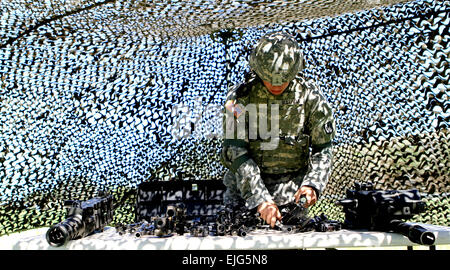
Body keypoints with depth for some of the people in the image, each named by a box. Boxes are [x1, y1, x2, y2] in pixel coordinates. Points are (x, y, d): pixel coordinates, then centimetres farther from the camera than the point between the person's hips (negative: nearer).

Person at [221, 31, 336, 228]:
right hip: (246, 183, 1)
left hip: (291, 188, 0)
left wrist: (312, 184, -18)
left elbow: (323, 149, 0)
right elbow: (235, 150, -16)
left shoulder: (310, 97, -6)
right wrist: (260, 197, -24)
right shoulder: (240, 96, -11)